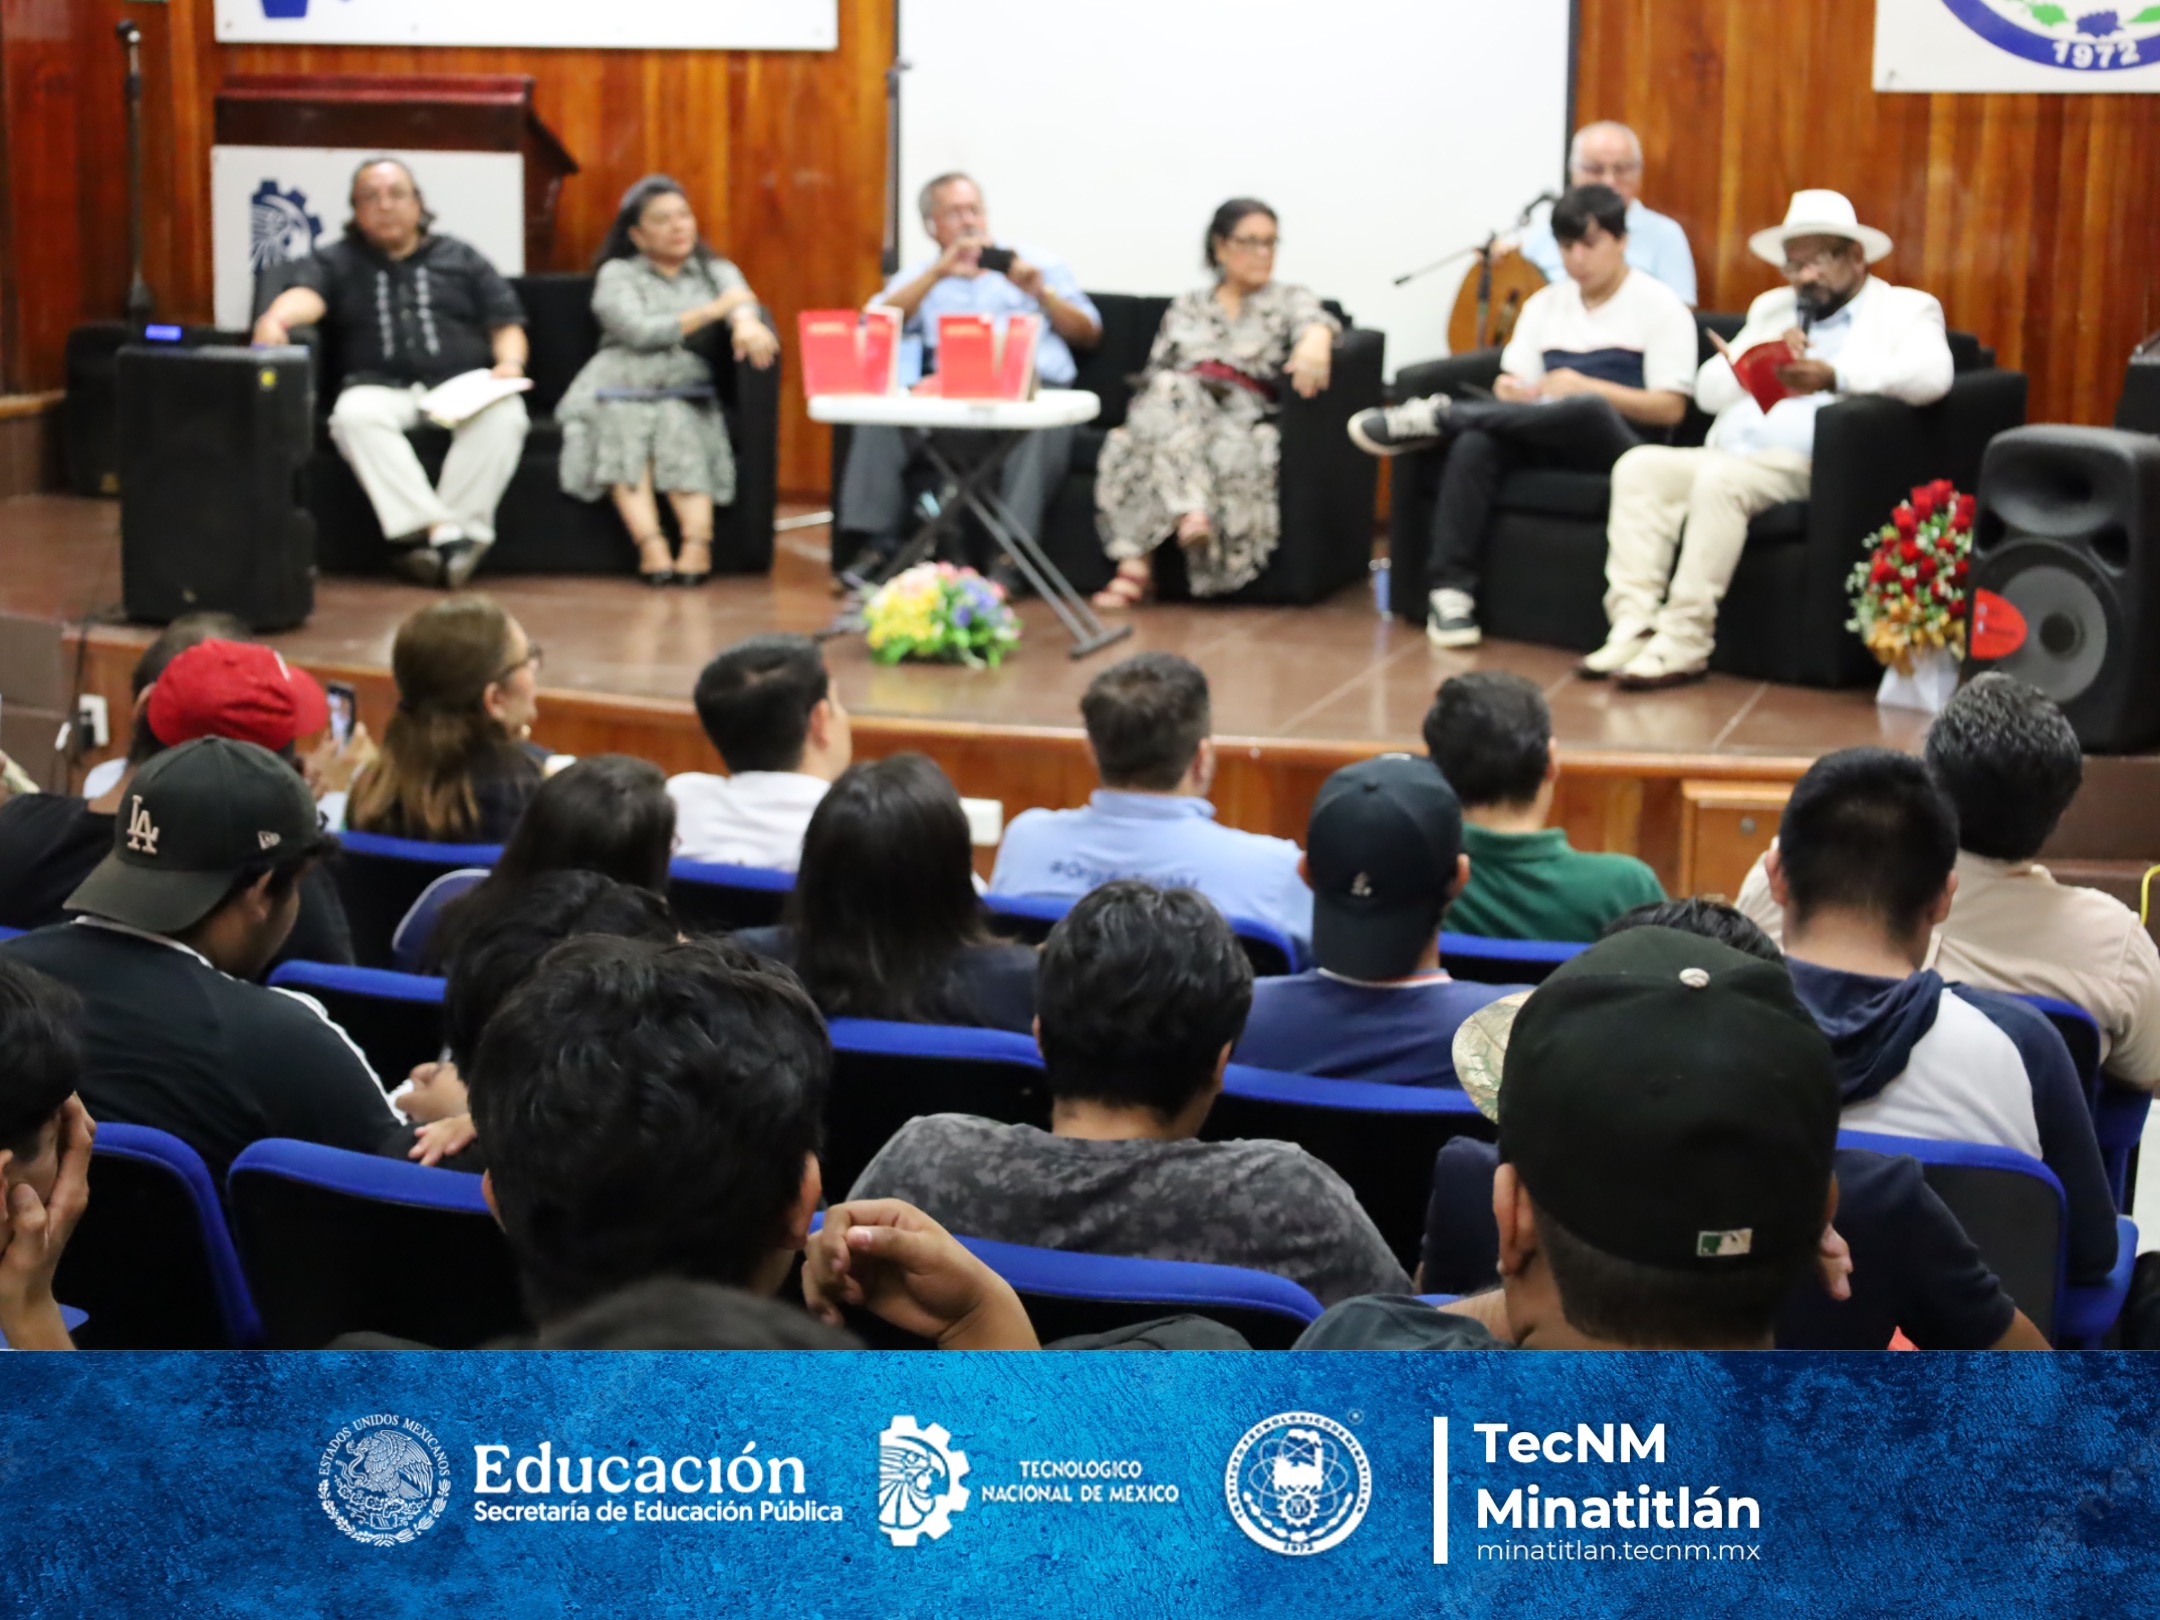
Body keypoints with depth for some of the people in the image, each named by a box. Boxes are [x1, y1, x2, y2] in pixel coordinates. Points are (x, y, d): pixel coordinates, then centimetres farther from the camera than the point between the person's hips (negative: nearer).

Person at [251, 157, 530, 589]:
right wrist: (277, 317, -28)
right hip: (381, 387, 0)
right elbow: (306, 293, -3)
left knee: (503, 416, -34)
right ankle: (442, 530, -42)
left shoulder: (461, 259, 22)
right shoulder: (336, 261, 19)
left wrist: (509, 363, -6)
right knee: (356, 414, -36)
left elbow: (507, 324, 17)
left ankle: (466, 528, -36)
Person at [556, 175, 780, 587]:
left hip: (687, 395, 1)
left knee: (676, 424, -33)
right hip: (622, 388, -1)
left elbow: (740, 299, -3)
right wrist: (712, 311, -1)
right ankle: (651, 546, -48)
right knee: (625, 424, -34)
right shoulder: (617, 274, 14)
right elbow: (639, 332, -4)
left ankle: (698, 541, -48)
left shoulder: (717, 271, 21)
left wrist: (746, 323, -28)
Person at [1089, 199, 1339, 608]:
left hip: (1244, 413, -2)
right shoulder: (1187, 307, 29)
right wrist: (1135, 417, 0)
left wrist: (1315, 341, -31)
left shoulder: (1289, 298, 20)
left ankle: (1136, 563, -45)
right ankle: (1191, 511, -54)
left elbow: (1313, 320, -4)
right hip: (1171, 411, 2)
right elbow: (1155, 374, 23)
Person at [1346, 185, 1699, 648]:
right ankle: (1450, 589, -35)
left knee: (1588, 410, -41)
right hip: (1544, 447, 4)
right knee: (1475, 443, -31)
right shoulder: (1545, 304, 19)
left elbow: (1670, 408, -6)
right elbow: (1516, 383, 13)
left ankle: (1439, 417, -27)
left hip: (1618, 447, -4)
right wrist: (1510, 393, -12)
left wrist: (1586, 386, -17)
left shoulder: (1661, 306, 4)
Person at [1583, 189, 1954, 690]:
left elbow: (1931, 376, -13)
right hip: (1728, 457, 7)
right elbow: (1708, 390, 21)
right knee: (1639, 466, -15)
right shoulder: (1771, 308, 30)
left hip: (1811, 468, -7)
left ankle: (1683, 645, -30)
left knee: (1720, 478, -32)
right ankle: (1634, 626, -22)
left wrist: (1836, 377, -25)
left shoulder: (1905, 310, 10)